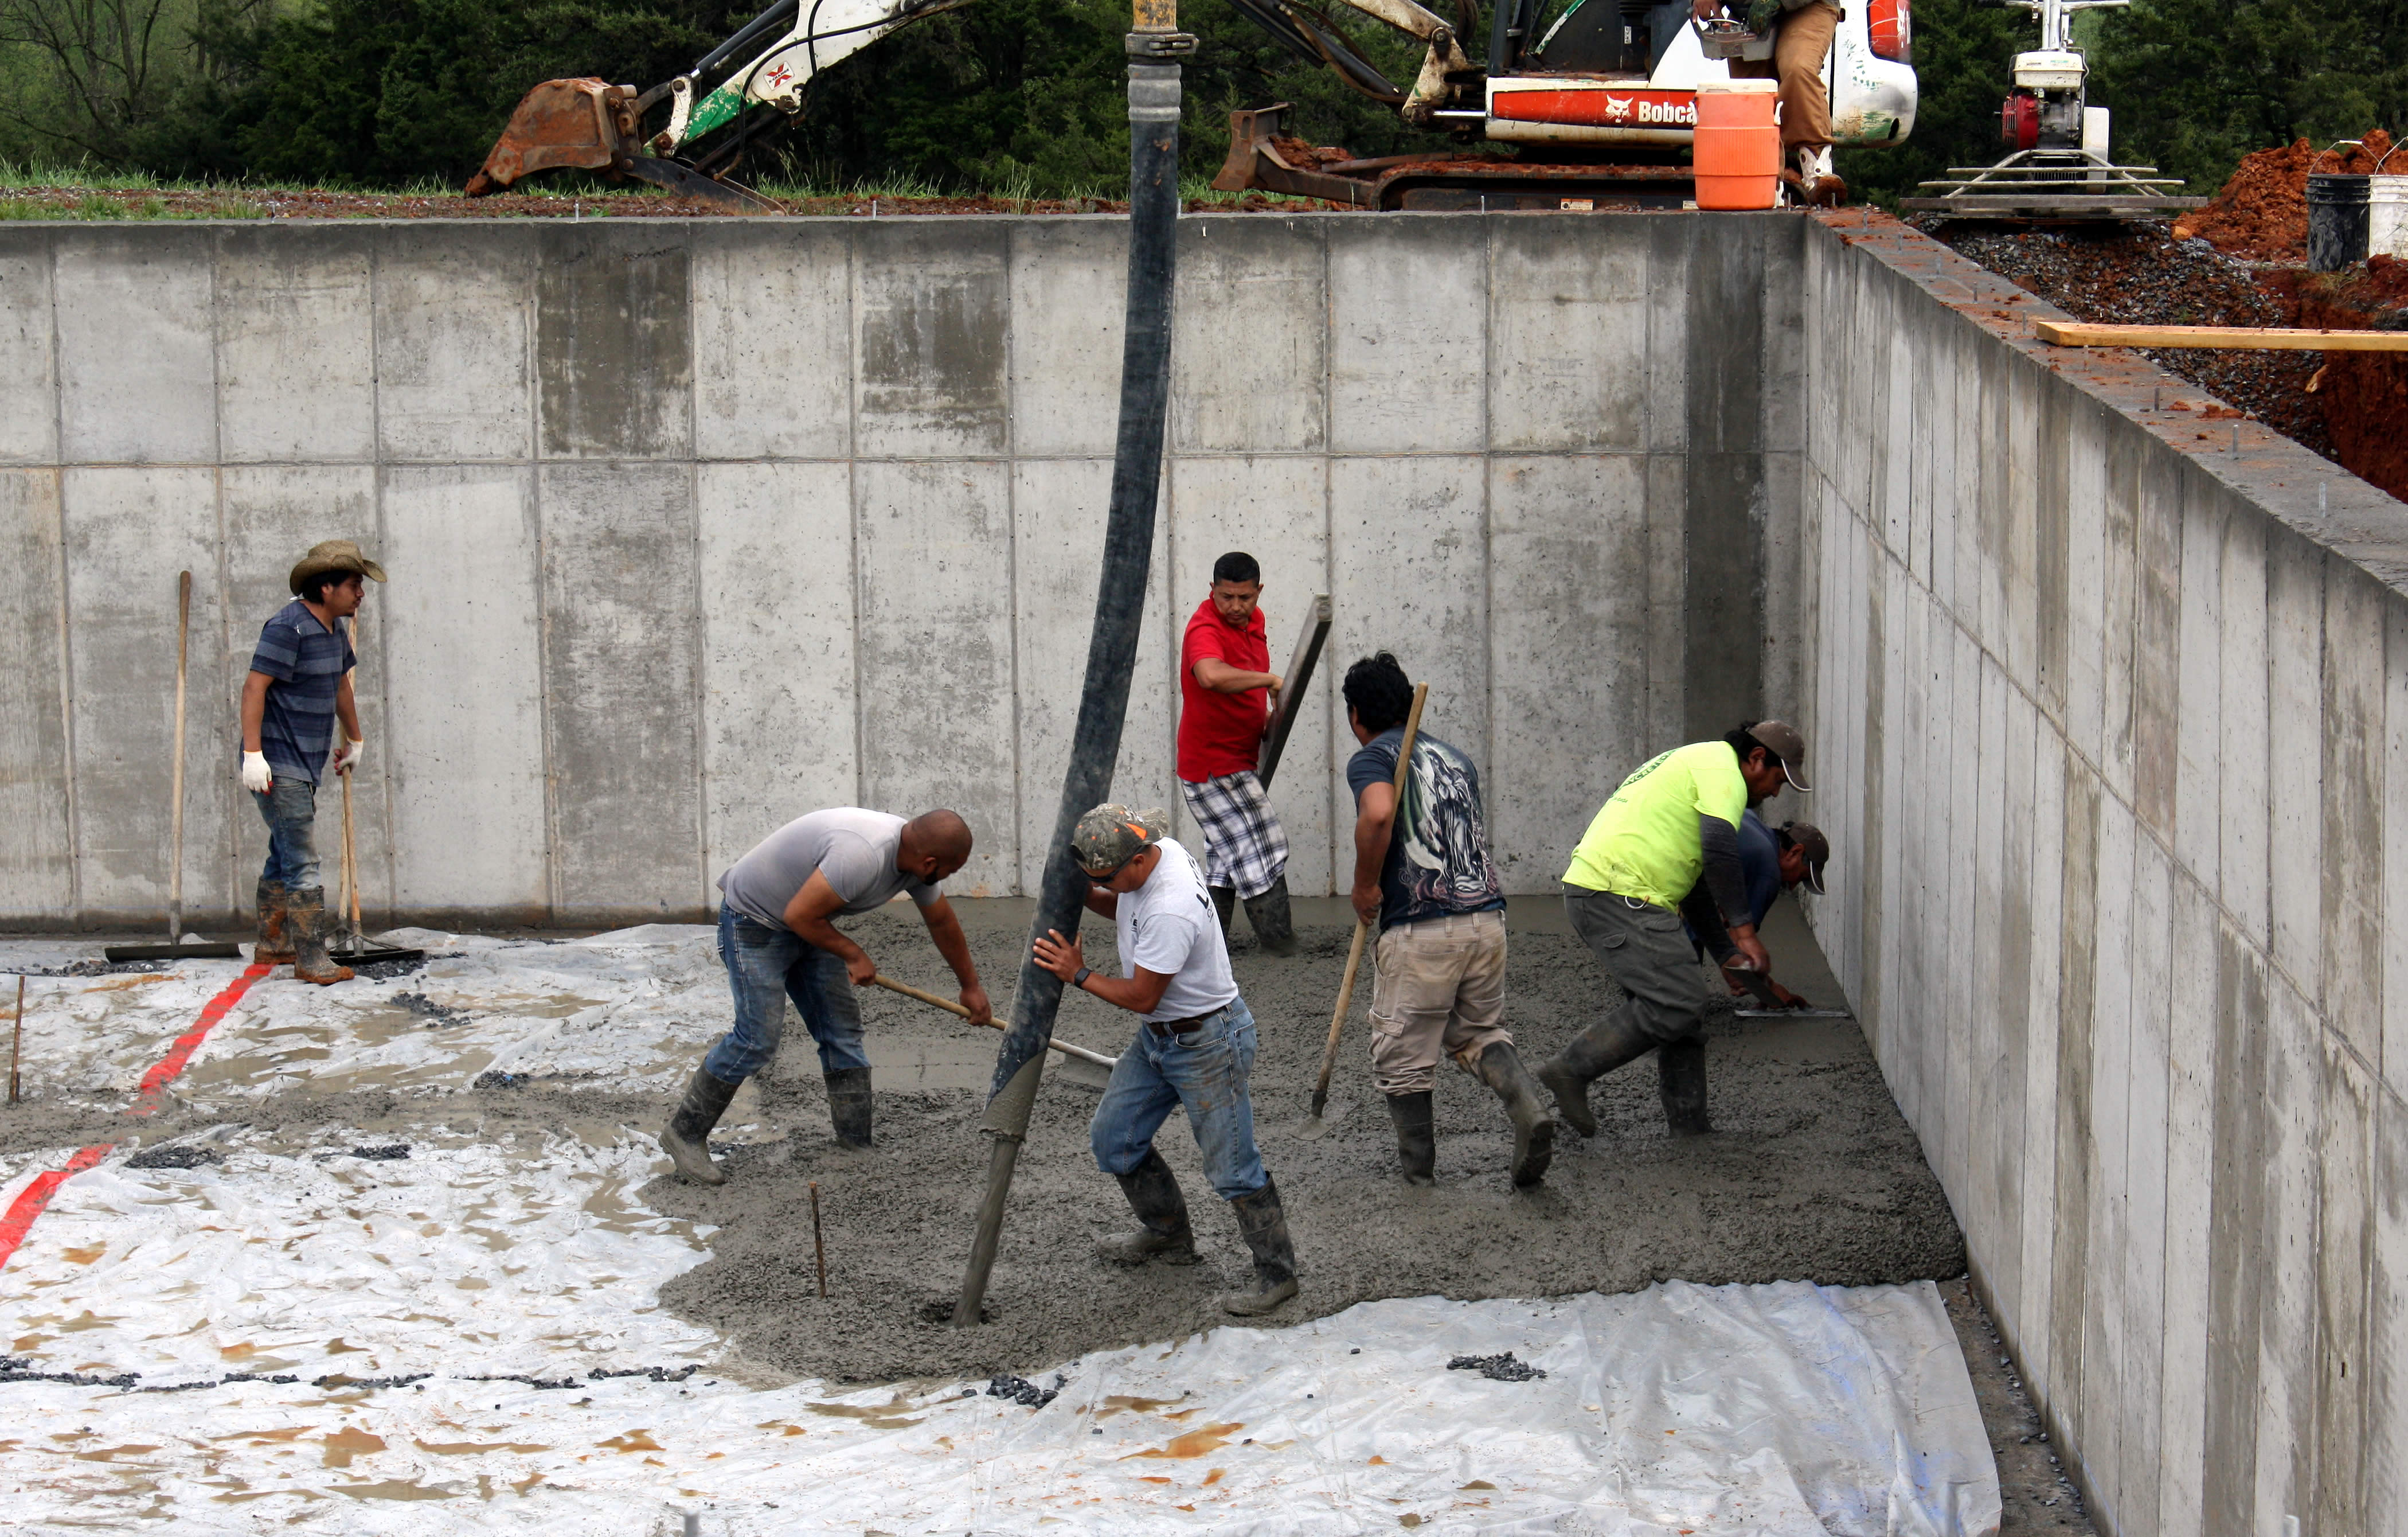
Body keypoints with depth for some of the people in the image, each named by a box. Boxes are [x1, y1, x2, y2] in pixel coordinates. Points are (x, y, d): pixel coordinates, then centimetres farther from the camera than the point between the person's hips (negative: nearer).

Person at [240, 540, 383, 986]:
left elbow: (340, 684, 30)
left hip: (305, 765, 10)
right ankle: (311, 958, -9)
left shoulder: (334, 628, 13)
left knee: (284, 858, 18)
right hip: (278, 765, -10)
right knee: (301, 862, -10)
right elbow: (254, 687, -21)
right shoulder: (288, 627, -17)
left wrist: (355, 739, 40)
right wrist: (253, 753, -26)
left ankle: (272, 946, 28)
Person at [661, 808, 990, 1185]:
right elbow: (800, 915, -30)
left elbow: (943, 923, 13)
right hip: (755, 921, -9)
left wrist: (971, 987, 25)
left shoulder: (915, 856, -6)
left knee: (843, 1030, 6)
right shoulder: (862, 856, -37)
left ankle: (859, 1144, 12)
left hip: (808, 925, 9)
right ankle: (685, 1134, 1)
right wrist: (854, 955, -15)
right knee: (758, 1037, -12)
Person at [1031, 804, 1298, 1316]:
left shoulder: (1171, 910, -34)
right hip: (1157, 1038, 10)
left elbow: (1141, 996, -25)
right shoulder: (1158, 852, -5)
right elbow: (1126, 910, 18)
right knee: (1114, 1140, 15)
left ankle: (1277, 1273, 9)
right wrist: (1085, 897, -1)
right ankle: (1168, 1235, 34)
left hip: (1206, 1045, -10)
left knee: (1231, 1168, -4)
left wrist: (1079, 975, -13)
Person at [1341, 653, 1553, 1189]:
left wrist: (1366, 886, -11)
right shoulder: (1455, 757, 21)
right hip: (1487, 917, 7)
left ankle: (1420, 1178, 13)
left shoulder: (1371, 759, -1)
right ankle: (1530, 1108, -5)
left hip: (1420, 929, -7)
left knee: (1401, 1058, 8)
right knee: (1479, 1032, 22)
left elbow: (1378, 813, -23)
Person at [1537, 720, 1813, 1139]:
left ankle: (1691, 1131, 11)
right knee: (1675, 1007, -16)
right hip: (1619, 897, -11)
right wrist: (1743, 930, -15)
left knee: (1682, 1011, 10)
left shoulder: (1696, 760, 29)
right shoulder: (1722, 770, -5)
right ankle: (1570, 1071, -12)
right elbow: (1720, 851, -19)